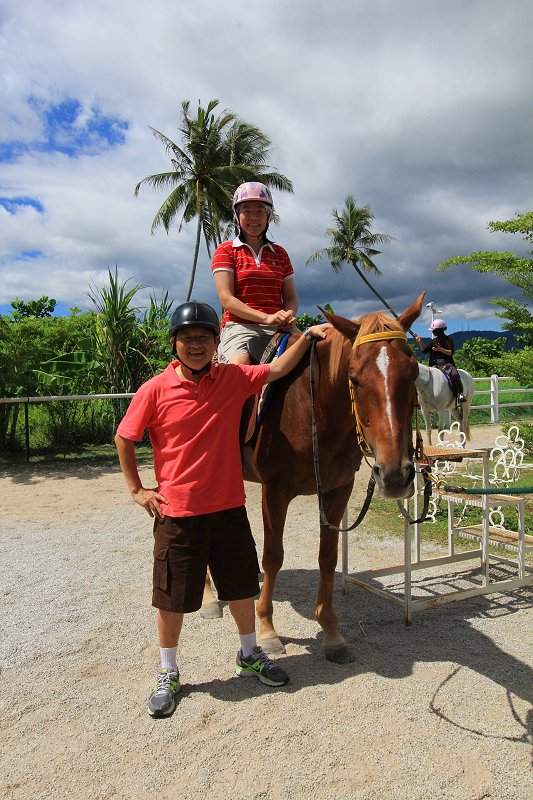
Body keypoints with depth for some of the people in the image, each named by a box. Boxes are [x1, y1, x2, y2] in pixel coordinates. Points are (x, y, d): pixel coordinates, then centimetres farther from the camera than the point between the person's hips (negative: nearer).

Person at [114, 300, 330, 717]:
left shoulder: (234, 378, -2)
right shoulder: (155, 390, -9)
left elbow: (277, 369, 5)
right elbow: (124, 439, 0)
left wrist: (307, 335, -4)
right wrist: (137, 489, -1)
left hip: (229, 507, 3)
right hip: (177, 513, -3)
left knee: (242, 587, 18)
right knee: (173, 598, 10)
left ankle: (250, 654, 43)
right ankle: (168, 673, 34)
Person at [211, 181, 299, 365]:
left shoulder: (280, 253, 20)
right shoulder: (226, 250, 8)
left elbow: (291, 298, 16)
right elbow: (226, 298, -4)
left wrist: (288, 316, -10)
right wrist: (266, 318, -17)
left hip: (278, 329, 4)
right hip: (239, 326, -4)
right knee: (239, 368, -35)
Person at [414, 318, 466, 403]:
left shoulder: (448, 339, 1)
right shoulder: (434, 341, 14)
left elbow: (451, 352, -8)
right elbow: (424, 350, 10)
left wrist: (440, 349, -22)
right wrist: (420, 342, -4)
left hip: (446, 363, -5)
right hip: (435, 364, 5)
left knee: (455, 375, -31)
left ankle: (460, 394, -27)